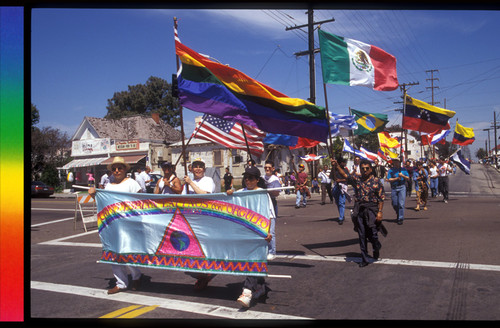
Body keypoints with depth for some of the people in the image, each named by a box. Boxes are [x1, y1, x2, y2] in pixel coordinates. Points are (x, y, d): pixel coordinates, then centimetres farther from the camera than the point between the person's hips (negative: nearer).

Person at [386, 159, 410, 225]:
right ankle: (398, 214, 33)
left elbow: (408, 178, 9)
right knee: (394, 204, 6)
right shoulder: (391, 170, 5)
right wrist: (396, 178, -13)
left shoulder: (403, 169, 9)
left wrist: (403, 176, -9)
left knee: (401, 203, -8)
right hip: (394, 188, 1)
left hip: (402, 187, -1)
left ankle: (400, 219, -3)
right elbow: (389, 180, -2)